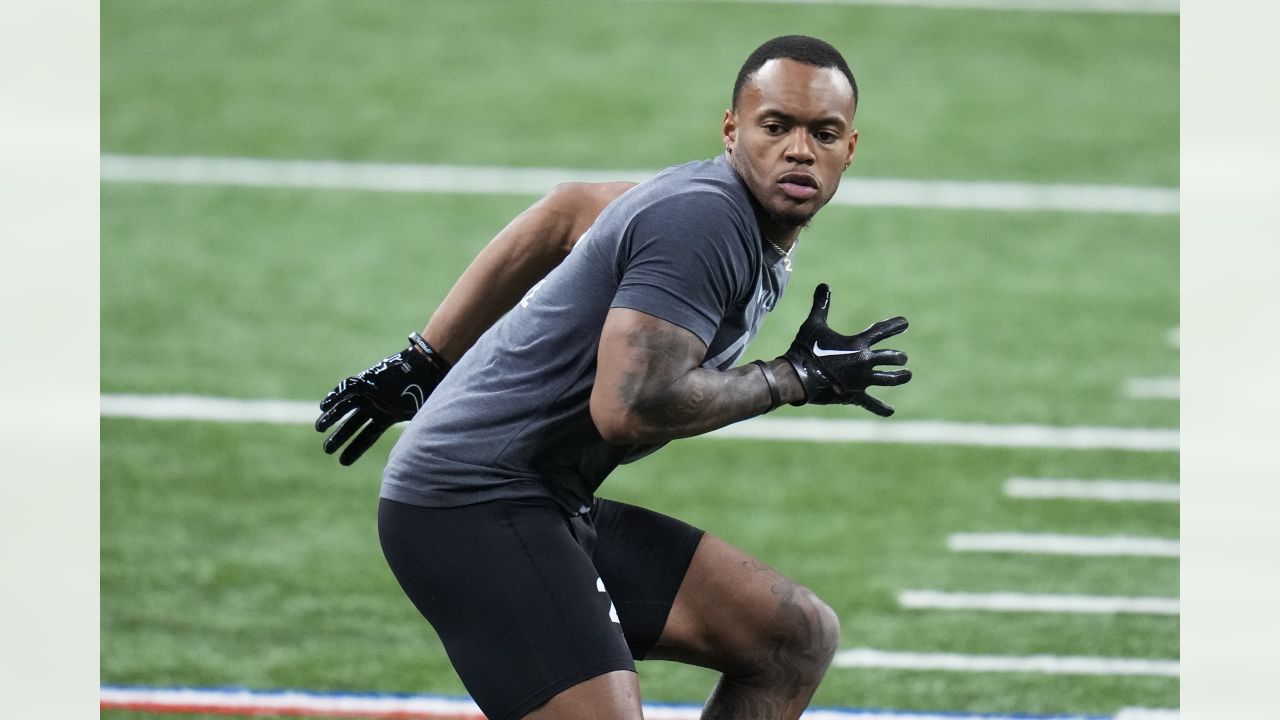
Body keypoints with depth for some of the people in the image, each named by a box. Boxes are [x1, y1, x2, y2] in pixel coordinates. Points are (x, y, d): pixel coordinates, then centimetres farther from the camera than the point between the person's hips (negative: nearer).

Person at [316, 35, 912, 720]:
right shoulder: (703, 222, -18)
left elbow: (564, 214, 27)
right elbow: (629, 408, -28)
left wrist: (423, 366, 32)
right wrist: (797, 377, -13)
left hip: (554, 508, 10)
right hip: (476, 506, -10)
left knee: (798, 638, 9)